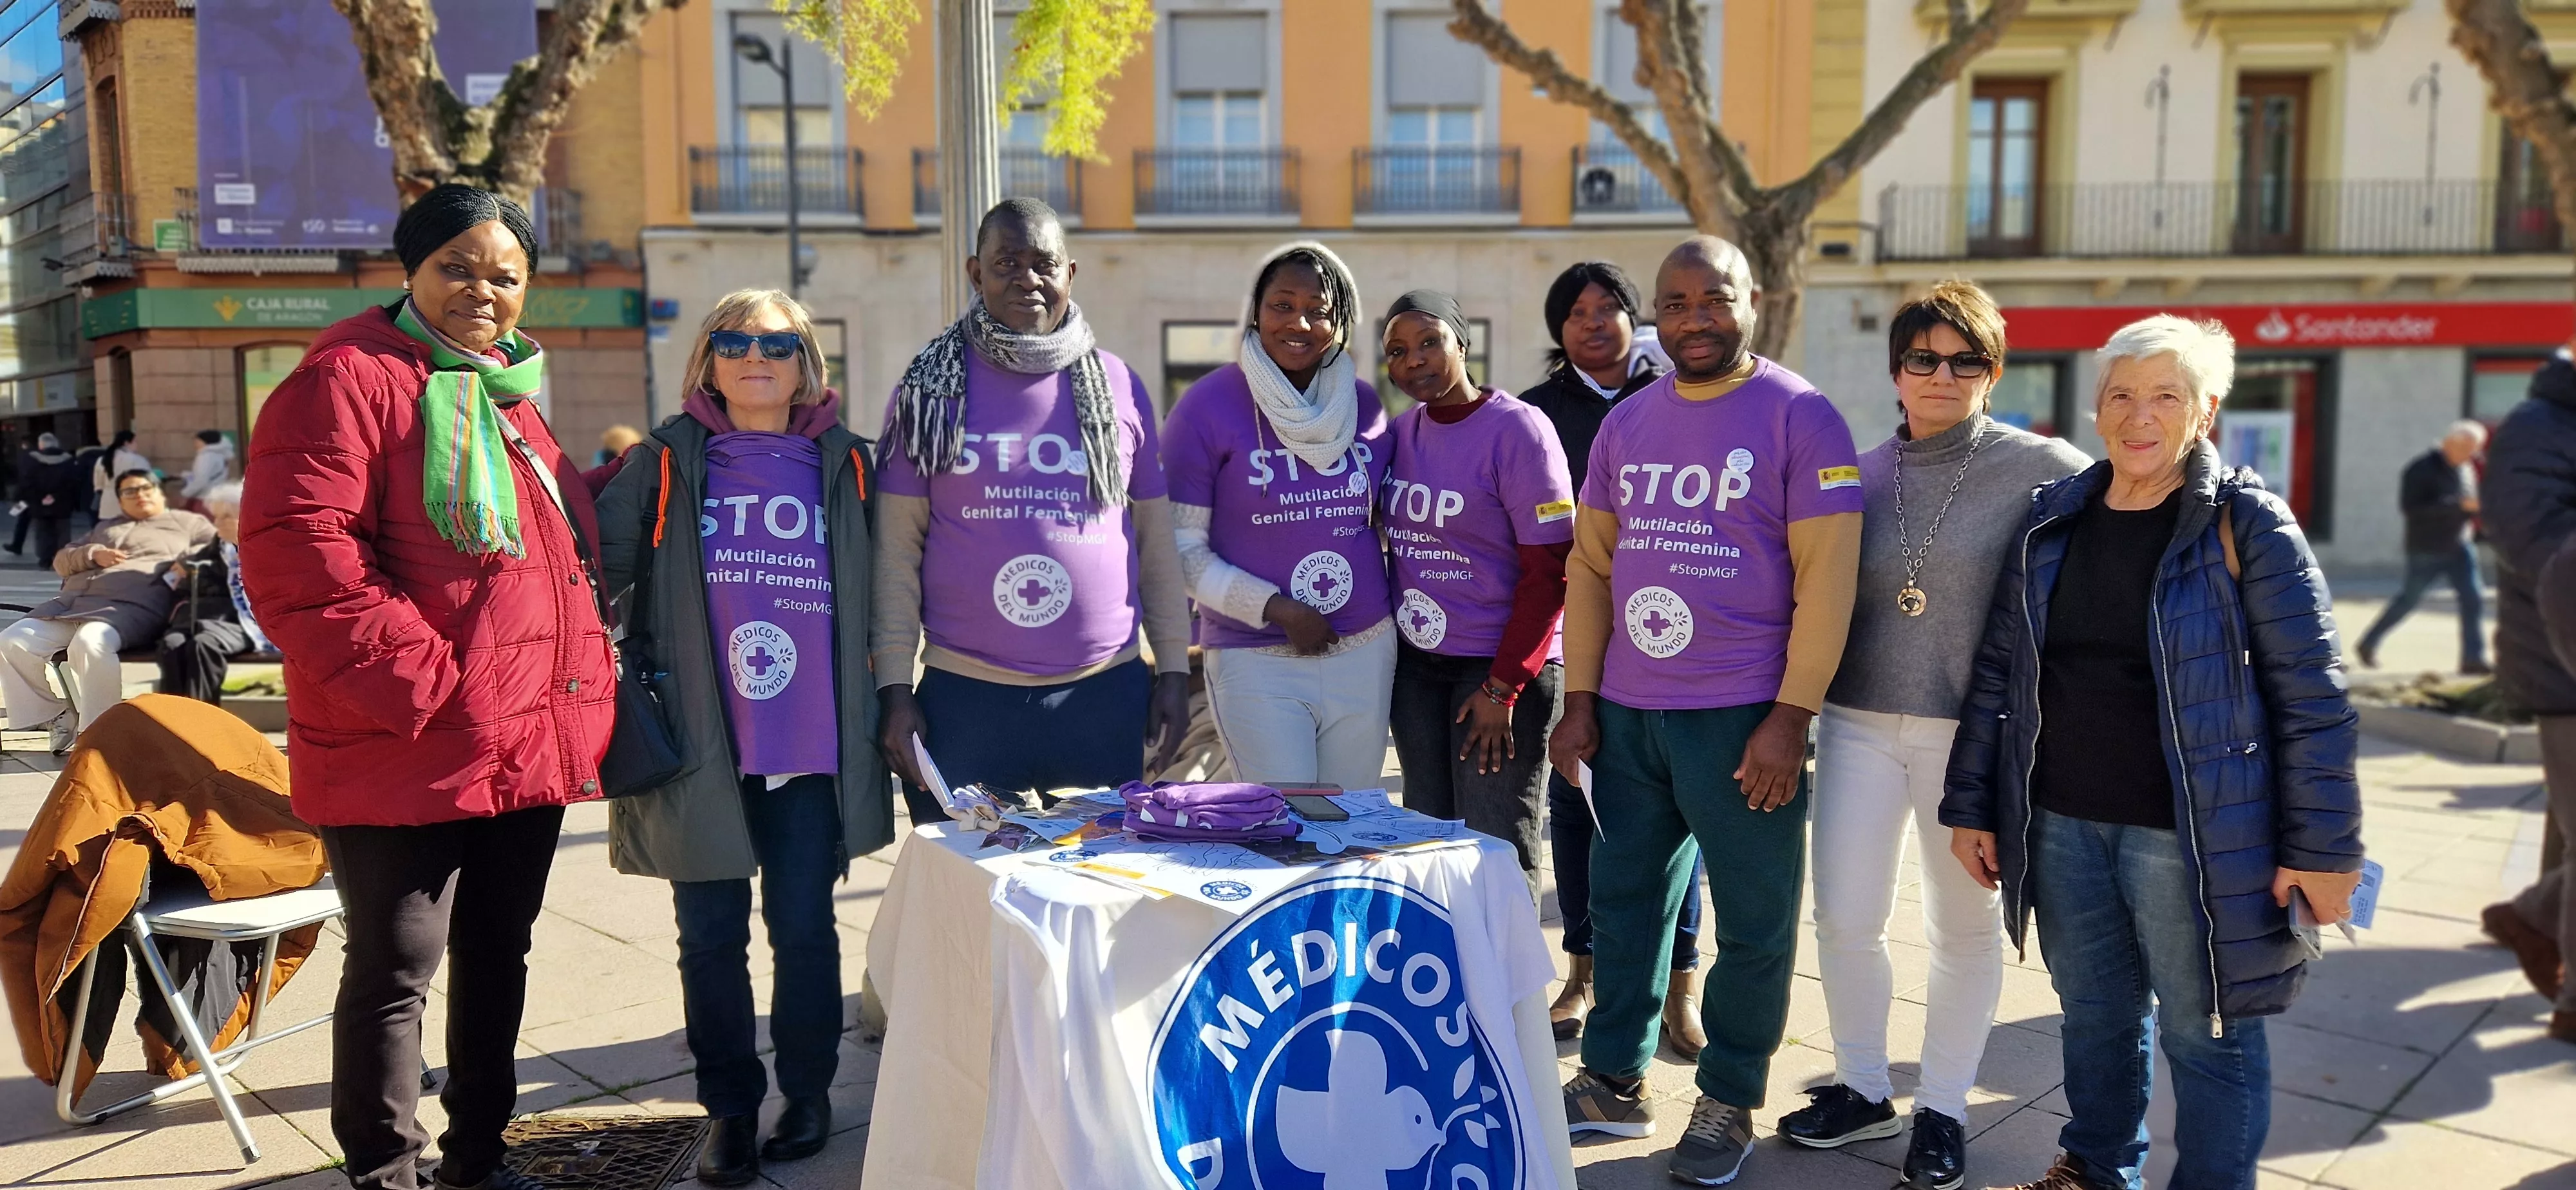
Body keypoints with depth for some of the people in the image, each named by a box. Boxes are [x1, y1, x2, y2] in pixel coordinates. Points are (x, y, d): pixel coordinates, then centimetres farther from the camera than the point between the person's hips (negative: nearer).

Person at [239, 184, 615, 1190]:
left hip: (526, 752, 8)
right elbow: (296, 556, -19)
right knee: (395, 973, 2)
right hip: (406, 757, -8)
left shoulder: (510, 396, 17)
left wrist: (584, 689, 13)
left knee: (497, 957, 17)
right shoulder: (350, 379, -9)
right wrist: (423, 685, -20)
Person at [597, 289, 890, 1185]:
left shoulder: (846, 466, 6)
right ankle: (729, 1105, 25)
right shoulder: (666, 463, 3)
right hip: (699, 749, 0)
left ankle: (808, 1090, 26)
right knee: (710, 937, 8)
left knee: (803, 927, 7)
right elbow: (593, 564, 0)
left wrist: (885, 709, 5)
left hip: (813, 750, 0)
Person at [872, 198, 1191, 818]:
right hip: (964, 697, -1)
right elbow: (896, 550, 1)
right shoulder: (931, 388, 2)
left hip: (1106, 694, 1)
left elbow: (1156, 538, 10)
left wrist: (1174, 669, 6)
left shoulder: (1118, 385, 6)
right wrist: (896, 690, -4)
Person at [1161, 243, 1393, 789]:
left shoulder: (1365, 405, 6)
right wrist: (1276, 608, -15)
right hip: (1257, 660, -4)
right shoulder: (1208, 406, -7)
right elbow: (1182, 549, -8)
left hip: (1365, 653, 4)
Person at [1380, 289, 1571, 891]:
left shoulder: (1517, 429, -12)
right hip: (1416, 665, 6)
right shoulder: (1402, 431, 7)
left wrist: (1503, 687, -16)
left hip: (1503, 665, -6)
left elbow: (1549, 571, -14)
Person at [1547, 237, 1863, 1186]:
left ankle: (1729, 1101, 23)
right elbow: (1590, 565, 12)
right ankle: (1615, 1081, 29)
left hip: (1743, 719, -5)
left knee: (1753, 926, 6)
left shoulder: (1799, 416, -6)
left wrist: (1790, 718, -14)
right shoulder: (1626, 423, 10)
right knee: (1622, 903, 14)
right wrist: (1580, 698, 6)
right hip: (1626, 715, 5)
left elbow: (1826, 576, -10)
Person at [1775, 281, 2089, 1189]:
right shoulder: (1862, 474, 6)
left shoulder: (2039, 470, -5)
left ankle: (1943, 1109, 27)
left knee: (1964, 925, 10)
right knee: (1845, 918, 5)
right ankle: (1862, 1089, 27)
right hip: (1859, 723, 3)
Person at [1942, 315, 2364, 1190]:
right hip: (2062, 826, 5)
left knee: (2206, 1033, 7)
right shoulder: (2052, 522, 5)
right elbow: (1996, 673, 9)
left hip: (2193, 835, -4)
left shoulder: (2245, 525, -8)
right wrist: (1970, 807, 8)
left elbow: (2311, 698, -9)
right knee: (2095, 1016, 19)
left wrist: (2322, 848, -11)